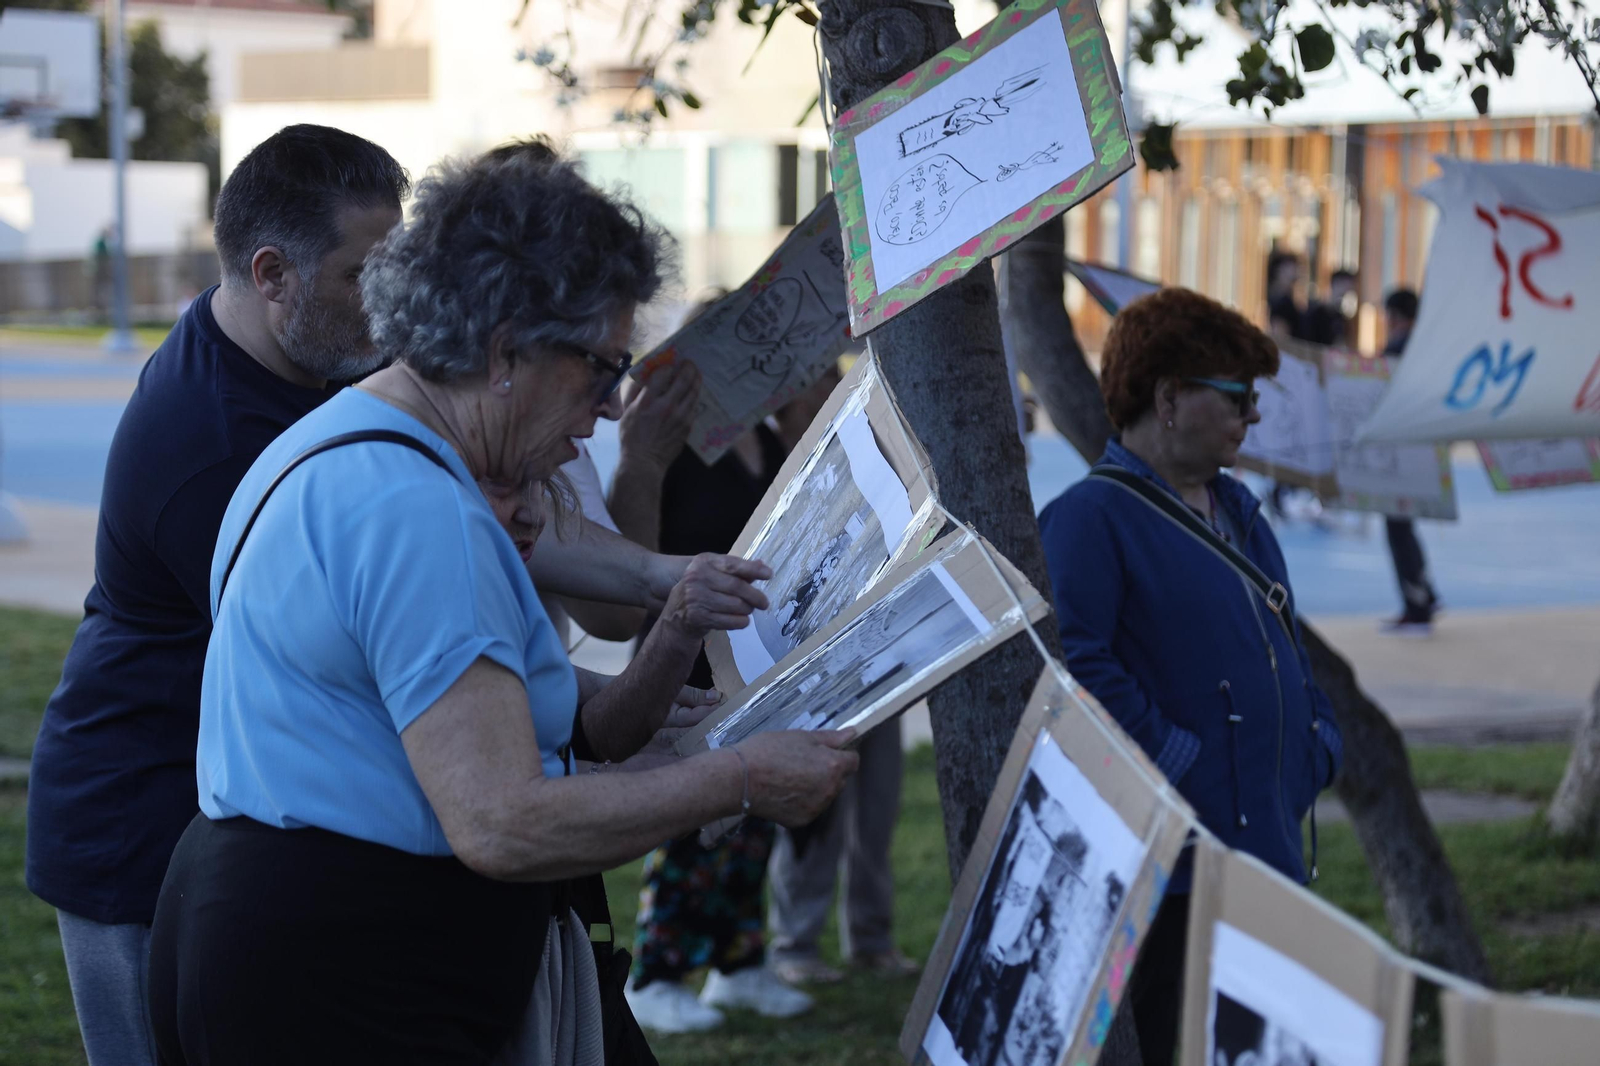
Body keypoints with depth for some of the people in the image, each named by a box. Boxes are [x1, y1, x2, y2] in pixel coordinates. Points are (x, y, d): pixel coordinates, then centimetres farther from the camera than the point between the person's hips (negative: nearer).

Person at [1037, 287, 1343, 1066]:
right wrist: (1177, 759, -22)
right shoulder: (1091, 518, -12)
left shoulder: (1235, 510, 17)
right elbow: (1076, 665, -23)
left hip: (1267, 847, 9)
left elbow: (1283, 639, 25)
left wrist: (1316, 746, 11)